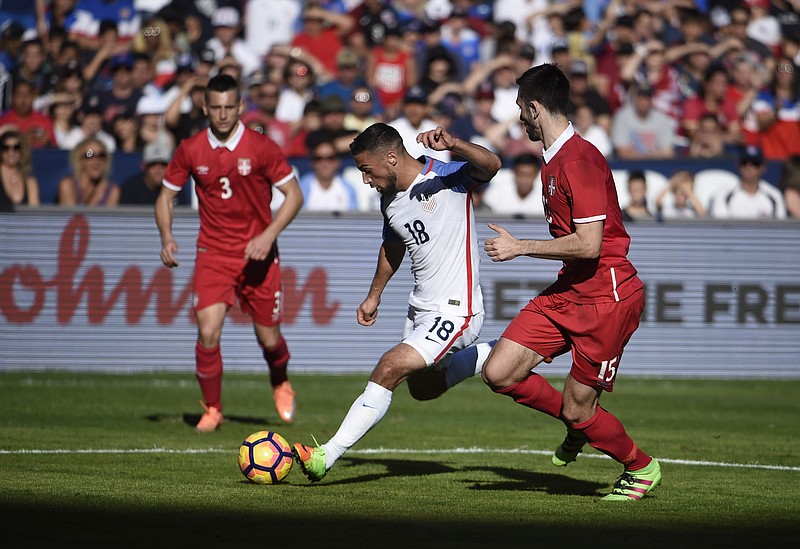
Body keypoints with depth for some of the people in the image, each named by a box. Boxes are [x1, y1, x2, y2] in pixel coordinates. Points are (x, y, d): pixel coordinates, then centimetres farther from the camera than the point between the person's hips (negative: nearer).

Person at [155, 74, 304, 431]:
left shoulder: (261, 147, -8)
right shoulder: (190, 150, -2)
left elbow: (294, 194, -4)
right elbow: (166, 196, 9)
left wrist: (268, 235, -17)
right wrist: (166, 237, -9)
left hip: (257, 254, -1)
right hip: (212, 252, 1)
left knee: (268, 338, 6)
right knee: (208, 332, -15)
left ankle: (281, 385, 40)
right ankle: (212, 409, 3)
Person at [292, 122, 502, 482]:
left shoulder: (447, 177, -17)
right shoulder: (389, 200, 5)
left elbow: (491, 165, -36)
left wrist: (453, 144, -53)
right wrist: (374, 296, 30)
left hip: (454, 312, -9)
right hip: (420, 308, 10)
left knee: (390, 368, -20)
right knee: (422, 389, 22)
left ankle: (327, 456, -17)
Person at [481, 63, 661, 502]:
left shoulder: (579, 161, -19)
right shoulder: (553, 161, 13)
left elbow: (588, 244, -24)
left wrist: (520, 248, -16)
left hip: (607, 297, -9)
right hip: (567, 293, 9)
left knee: (577, 410, -3)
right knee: (499, 373, -3)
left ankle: (641, 468, 24)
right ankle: (579, 424, 21)